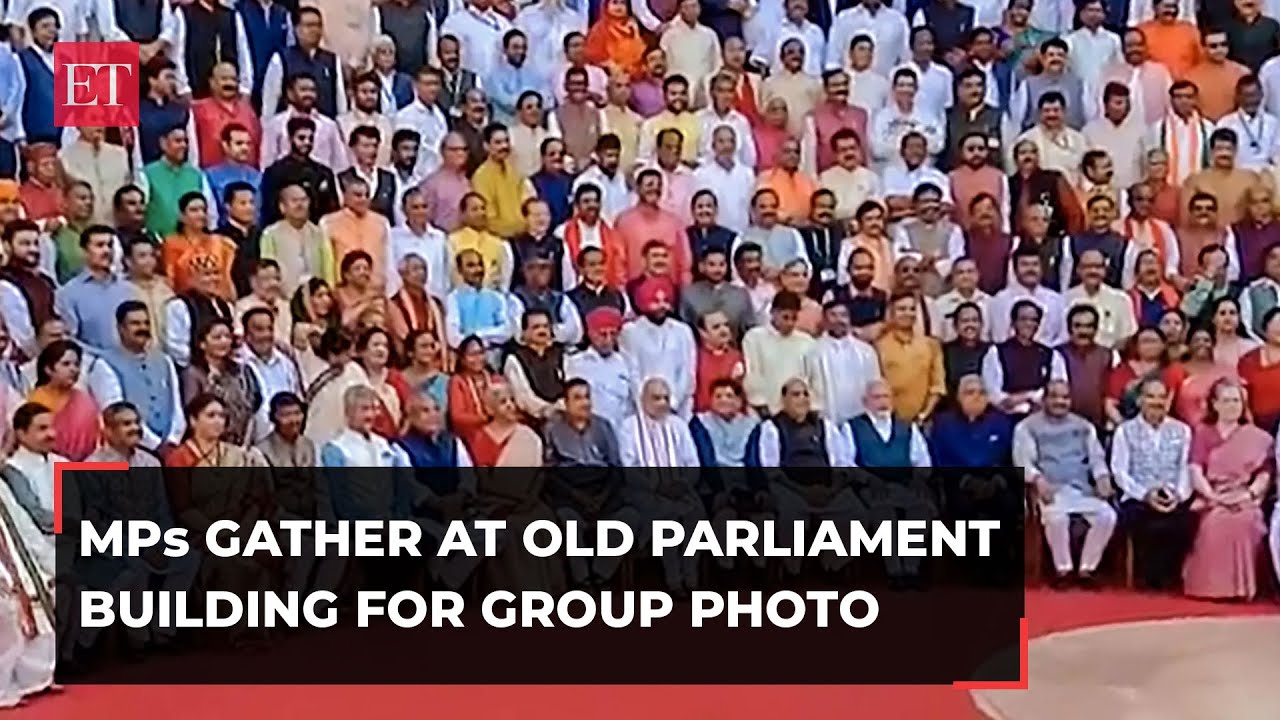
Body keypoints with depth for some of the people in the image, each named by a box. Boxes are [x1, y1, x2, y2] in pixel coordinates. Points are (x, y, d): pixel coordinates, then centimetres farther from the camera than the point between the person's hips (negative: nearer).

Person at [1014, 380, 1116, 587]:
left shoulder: (1083, 426, 22)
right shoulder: (1027, 427, 9)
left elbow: (1096, 456, 15)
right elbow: (1023, 460, -3)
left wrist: (1103, 477, -6)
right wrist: (1039, 480, -22)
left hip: (1083, 488, 4)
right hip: (1052, 489, -4)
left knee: (1107, 515, -23)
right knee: (1057, 516, -36)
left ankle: (1086, 568, -8)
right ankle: (1063, 569, -15)